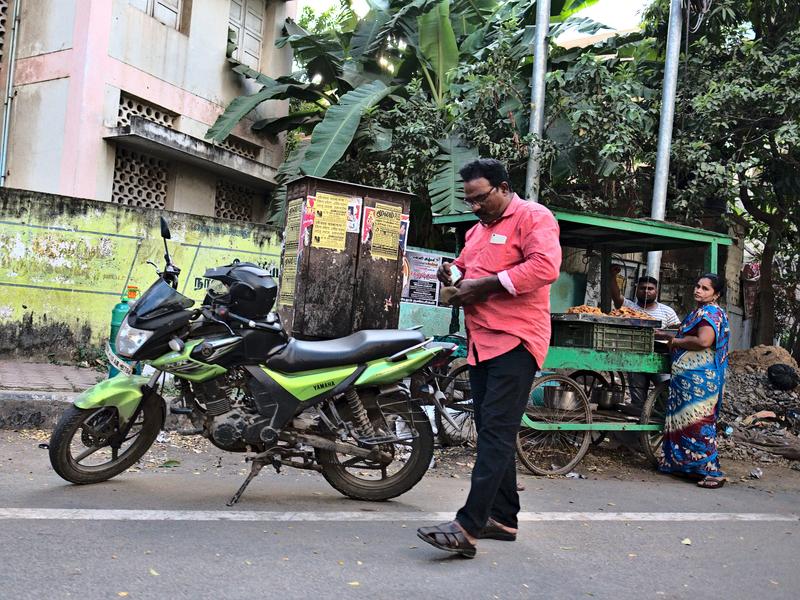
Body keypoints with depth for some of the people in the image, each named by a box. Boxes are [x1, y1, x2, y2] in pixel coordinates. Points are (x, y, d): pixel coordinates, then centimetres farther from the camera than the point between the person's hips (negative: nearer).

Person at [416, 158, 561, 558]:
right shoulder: (477, 230, 23)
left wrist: (484, 285, -18)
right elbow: (466, 267, 35)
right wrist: (452, 271, 10)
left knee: (496, 432, -13)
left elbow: (545, 266, -20)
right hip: (481, 343, 10)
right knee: (491, 432, 11)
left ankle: (467, 527, -16)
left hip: (515, 341, -9)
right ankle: (502, 518, 21)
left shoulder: (533, 217, -4)